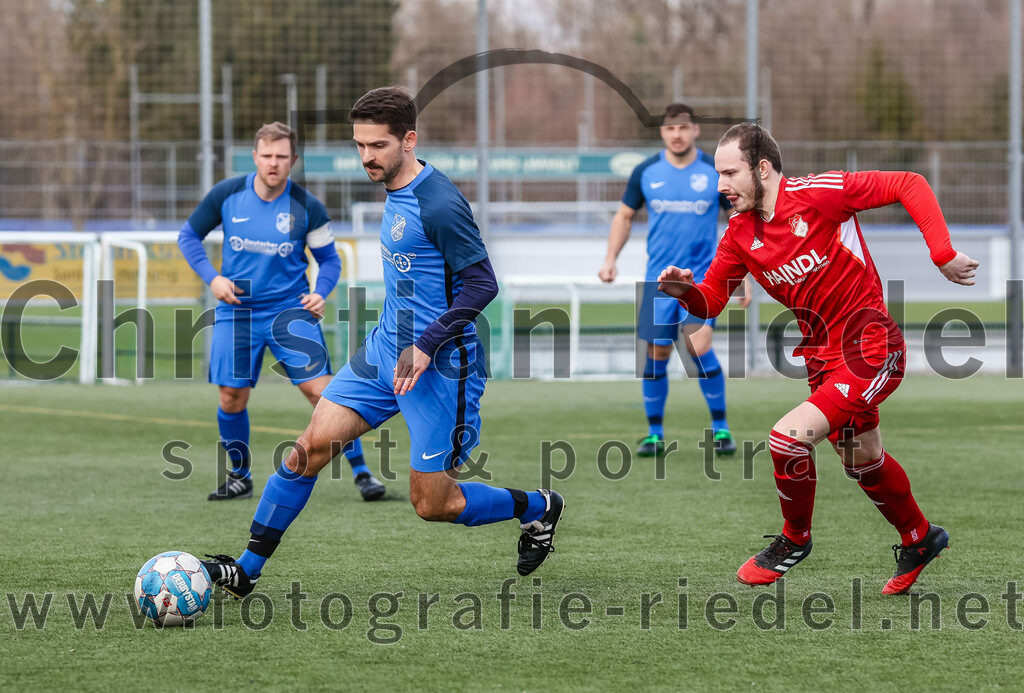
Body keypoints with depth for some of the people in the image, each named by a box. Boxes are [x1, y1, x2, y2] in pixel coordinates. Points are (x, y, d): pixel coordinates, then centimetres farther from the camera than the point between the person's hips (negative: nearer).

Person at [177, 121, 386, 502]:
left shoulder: (307, 207, -8)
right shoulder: (227, 194, -5)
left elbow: (329, 259, 5)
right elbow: (189, 235, 8)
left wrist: (320, 292, -14)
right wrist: (212, 277, -6)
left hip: (290, 309, -2)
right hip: (237, 310, 2)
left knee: (321, 389, -12)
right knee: (232, 396, 1)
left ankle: (362, 471, -3)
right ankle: (240, 477, 23)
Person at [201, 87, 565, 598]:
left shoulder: (439, 204, -20)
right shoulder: (395, 191, 9)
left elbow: (482, 284, -21)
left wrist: (427, 345, -24)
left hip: (439, 366, -8)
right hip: (385, 351, 8)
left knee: (433, 505, 0)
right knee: (312, 444, -4)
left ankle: (538, 508, 25)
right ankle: (247, 570, 0)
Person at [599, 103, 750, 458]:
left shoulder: (716, 173, -2)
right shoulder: (646, 172, 3)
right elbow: (624, 216, 15)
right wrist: (610, 258, 2)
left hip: (703, 275, -2)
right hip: (659, 278, 2)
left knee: (699, 347, -18)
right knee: (656, 355, 2)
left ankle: (720, 428, -3)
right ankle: (655, 434, 18)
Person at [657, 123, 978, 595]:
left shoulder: (819, 193, -19)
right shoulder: (739, 235, 1)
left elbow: (910, 186, -15)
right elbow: (711, 302, 5)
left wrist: (943, 255, -20)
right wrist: (686, 291, -17)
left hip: (870, 347, -8)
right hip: (823, 356, 8)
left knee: (788, 436, -19)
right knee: (861, 460, 22)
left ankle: (795, 539, 6)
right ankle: (919, 539, 48)